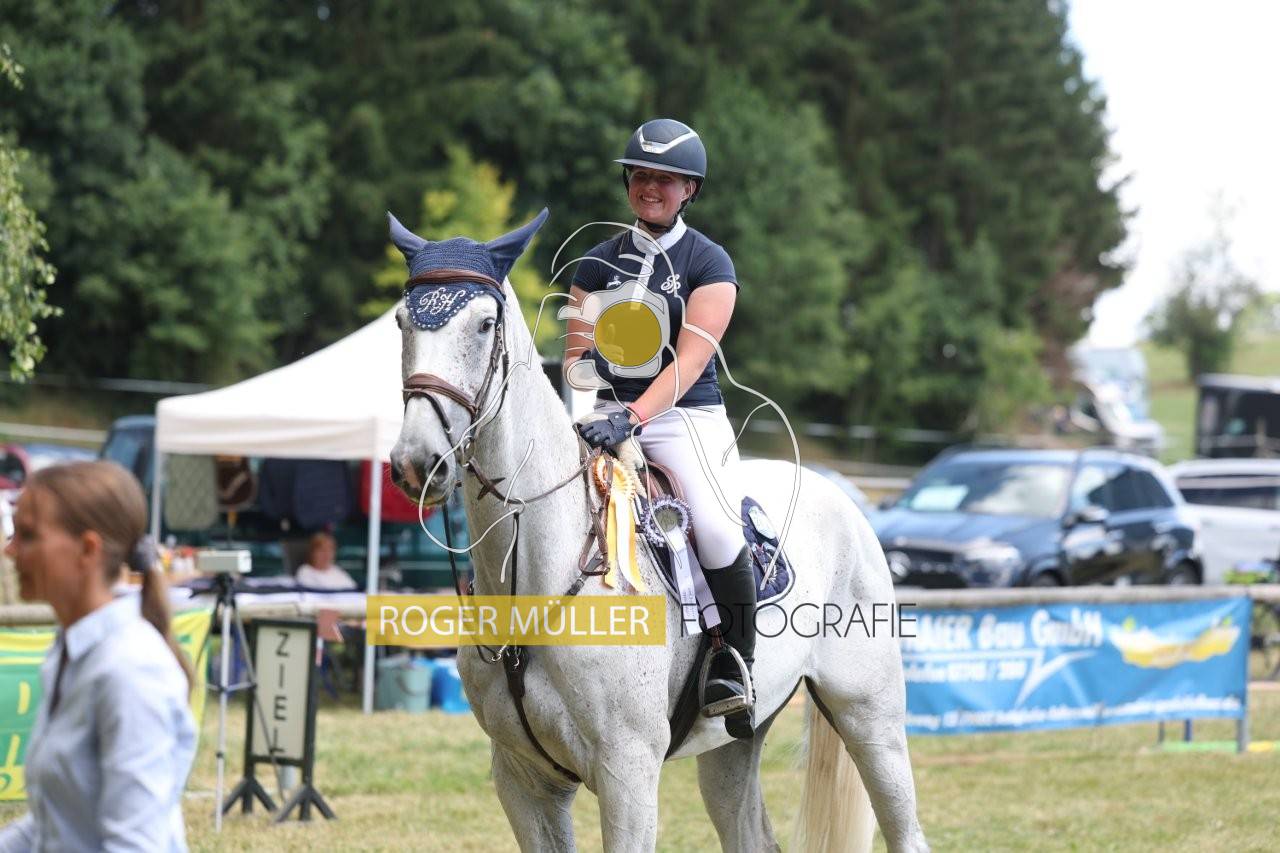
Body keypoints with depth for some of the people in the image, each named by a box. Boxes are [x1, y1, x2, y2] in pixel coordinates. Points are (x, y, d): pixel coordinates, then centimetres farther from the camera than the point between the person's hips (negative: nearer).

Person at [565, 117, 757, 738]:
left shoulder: (708, 264, 0)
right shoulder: (600, 263, 14)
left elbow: (689, 362, -11)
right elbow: (576, 349, 17)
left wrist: (634, 417, -26)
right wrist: (578, 371, -9)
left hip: (685, 416, -3)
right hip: (607, 414, 3)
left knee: (715, 527, -29)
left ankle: (733, 665, -12)